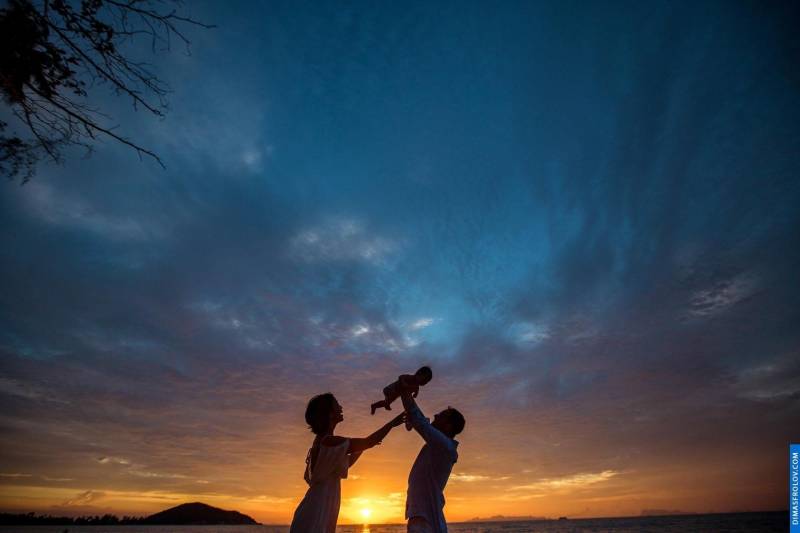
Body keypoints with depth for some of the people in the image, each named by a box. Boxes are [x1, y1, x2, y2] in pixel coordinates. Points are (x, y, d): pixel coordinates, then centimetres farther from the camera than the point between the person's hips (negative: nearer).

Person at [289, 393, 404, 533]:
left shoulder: (321, 441, 12)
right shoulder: (329, 441, -18)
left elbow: (345, 464, 25)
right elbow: (369, 442, -14)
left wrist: (362, 447, 20)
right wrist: (393, 422, -6)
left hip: (319, 512, 9)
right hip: (316, 513, -9)